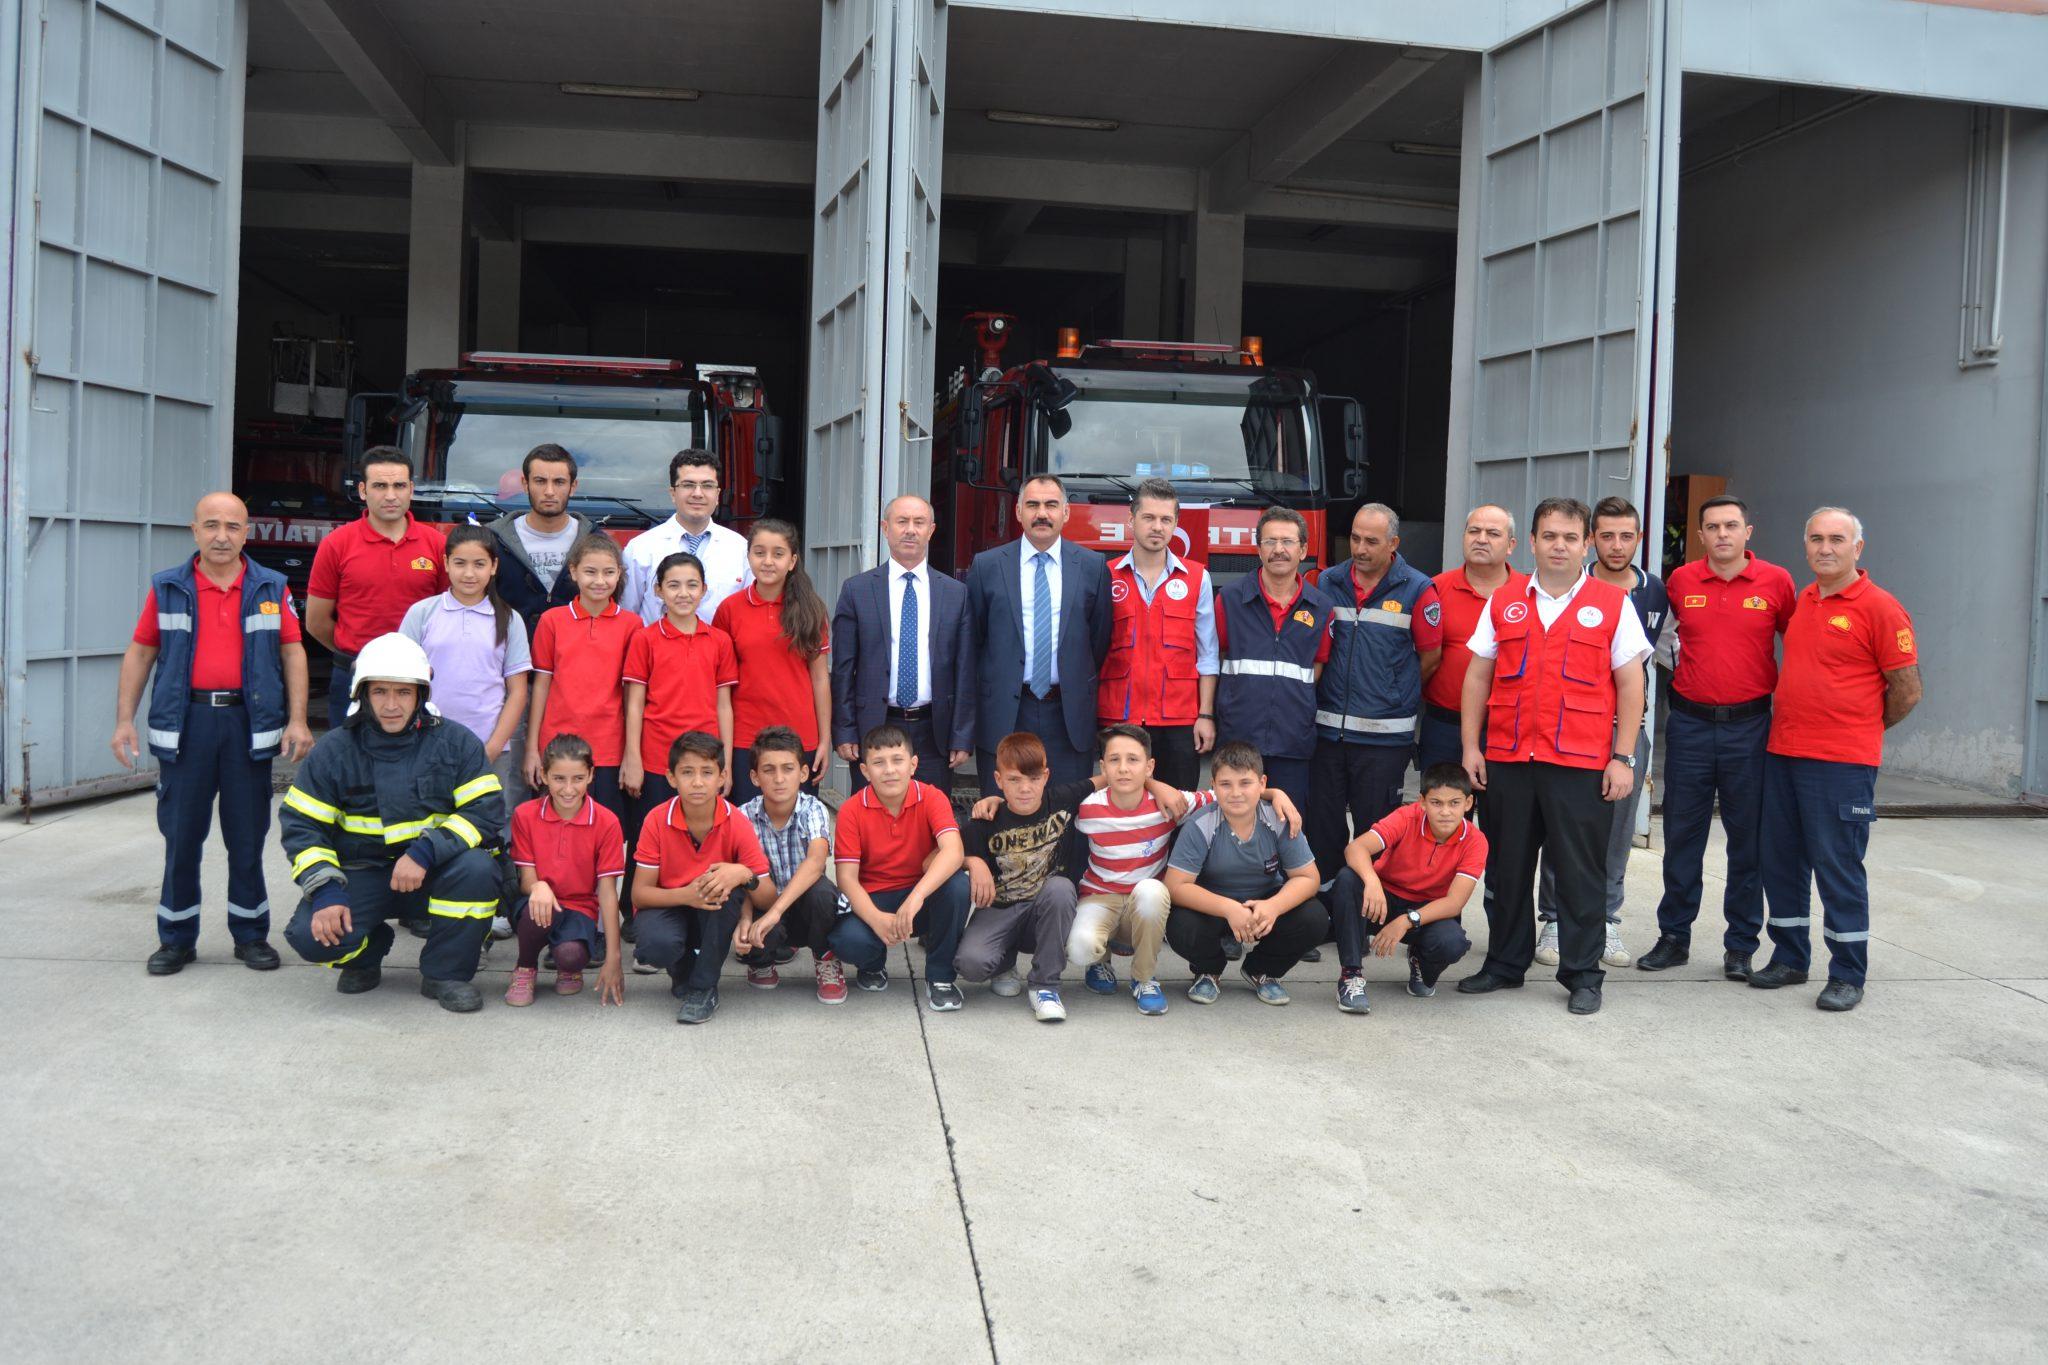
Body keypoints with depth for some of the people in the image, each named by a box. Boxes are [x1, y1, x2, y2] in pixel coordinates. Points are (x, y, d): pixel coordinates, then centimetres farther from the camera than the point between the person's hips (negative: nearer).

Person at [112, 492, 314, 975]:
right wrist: (124, 720, 1)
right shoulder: (166, 588, 6)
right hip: (186, 722, 0)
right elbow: (140, 653, 8)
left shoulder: (271, 588, 6)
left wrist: (297, 720, -4)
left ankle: (251, 934, 16)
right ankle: (176, 938, 16)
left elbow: (293, 652, 5)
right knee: (181, 834, 5)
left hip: (250, 723, 0)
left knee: (248, 835, 6)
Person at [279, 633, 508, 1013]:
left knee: (477, 867, -32)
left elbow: (486, 812, -13)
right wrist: (325, 890, -16)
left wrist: (425, 852, -27)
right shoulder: (334, 751, -1)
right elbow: (301, 825, 0)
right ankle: (368, 951, 15)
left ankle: (446, 973, -9)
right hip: (362, 876, 1)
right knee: (311, 935, -25)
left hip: (434, 874, -1)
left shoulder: (455, 743, -5)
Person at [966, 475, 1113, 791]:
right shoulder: (986, 566, 2)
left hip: (1069, 715, 1)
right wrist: (986, 688, 8)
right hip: (1003, 713, 0)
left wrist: (1081, 690, 8)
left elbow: (1100, 637, 9)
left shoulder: (1093, 566, 4)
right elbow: (972, 636, 8)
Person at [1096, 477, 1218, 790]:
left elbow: (1207, 656, 5)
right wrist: (1092, 718, 1)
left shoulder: (1197, 579, 7)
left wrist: (1206, 715, -2)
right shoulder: (1106, 577, 6)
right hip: (1119, 718, 0)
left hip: (1180, 720, 0)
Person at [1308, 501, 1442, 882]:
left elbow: (1431, 654, 1)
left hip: (1384, 735, -3)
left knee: (1374, 828, 5)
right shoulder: (1328, 583, 7)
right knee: (1322, 825, 9)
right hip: (1327, 728, 4)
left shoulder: (1417, 589, -4)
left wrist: (1394, 694, 7)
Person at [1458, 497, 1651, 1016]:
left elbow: (1630, 685, 1)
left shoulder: (1612, 604, 2)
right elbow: (1477, 676, 10)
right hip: (1506, 759, 3)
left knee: (1580, 874, 3)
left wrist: (1623, 758, -4)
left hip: (1581, 763, -3)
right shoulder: (1503, 603, 9)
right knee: (1506, 869, 12)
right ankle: (1505, 964, 25)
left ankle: (1582, 975, 15)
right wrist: (1471, 747, 4)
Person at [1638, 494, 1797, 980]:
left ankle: (1741, 945, 15)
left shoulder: (1775, 582, 0)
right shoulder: (1680, 581, 3)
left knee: (1748, 839, 4)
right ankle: (1674, 937, 17)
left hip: (1748, 726, -1)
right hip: (1689, 724, 1)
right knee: (1681, 835, 6)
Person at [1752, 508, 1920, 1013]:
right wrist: (1796, 724, 15)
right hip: (1782, 754, 7)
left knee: (1838, 867, -1)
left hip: (1842, 763, -7)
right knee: (1781, 860, 12)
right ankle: (1789, 958, 26)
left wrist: (1863, 729, 6)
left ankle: (1847, 975, 10)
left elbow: (1907, 691, -5)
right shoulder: (1800, 601, 12)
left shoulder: (1880, 608, -8)